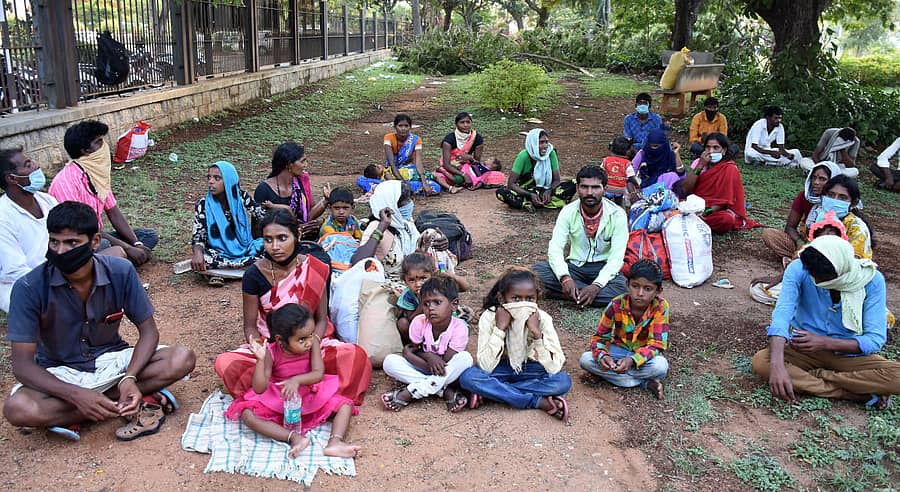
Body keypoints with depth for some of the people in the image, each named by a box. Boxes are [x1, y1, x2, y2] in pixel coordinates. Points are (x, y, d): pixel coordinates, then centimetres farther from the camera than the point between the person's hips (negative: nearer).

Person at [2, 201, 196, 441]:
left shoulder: (120, 272, -15)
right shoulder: (30, 288, -19)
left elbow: (148, 331, -7)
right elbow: (22, 364, -20)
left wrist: (129, 378, -26)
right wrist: (78, 395, -34)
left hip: (111, 361, 2)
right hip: (59, 374, -1)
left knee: (182, 359, -23)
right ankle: (136, 403, -20)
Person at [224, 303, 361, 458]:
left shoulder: (313, 342, -17)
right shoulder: (271, 352, -20)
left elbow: (319, 374, -23)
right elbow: (259, 389, -23)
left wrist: (297, 380, -42)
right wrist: (260, 359, -36)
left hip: (310, 395, 2)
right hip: (277, 400, -1)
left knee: (346, 405, -17)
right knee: (247, 414, -28)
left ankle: (335, 443, -38)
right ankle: (295, 438, -38)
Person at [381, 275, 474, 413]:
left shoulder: (459, 328, -21)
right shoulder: (419, 322, -15)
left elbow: (447, 361, -22)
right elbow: (415, 350, -6)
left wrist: (417, 354, -21)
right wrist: (429, 357, -27)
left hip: (448, 373, -2)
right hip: (421, 370, 2)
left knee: (465, 358, -32)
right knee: (390, 361, -22)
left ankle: (409, 393, -30)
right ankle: (446, 391, -27)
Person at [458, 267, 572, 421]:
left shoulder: (543, 319, -19)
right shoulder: (489, 317, -20)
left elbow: (554, 368, -26)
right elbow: (485, 368, -27)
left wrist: (537, 332, -33)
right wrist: (500, 328, -32)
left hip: (529, 370, 1)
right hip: (499, 369, -1)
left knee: (563, 381, -28)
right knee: (468, 377, -31)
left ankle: (492, 392, -21)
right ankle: (540, 402, -24)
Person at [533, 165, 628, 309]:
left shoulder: (617, 215, -12)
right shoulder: (569, 211, -8)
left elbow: (617, 257, -17)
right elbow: (555, 249, -14)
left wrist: (596, 285, -33)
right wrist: (565, 278, -34)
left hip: (604, 268, -2)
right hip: (575, 266, 2)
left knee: (622, 288, -36)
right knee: (538, 270, -25)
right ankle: (584, 295, -22)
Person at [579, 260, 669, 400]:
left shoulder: (660, 307, -21)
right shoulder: (616, 305, -16)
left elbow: (656, 344, -24)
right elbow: (600, 337, -10)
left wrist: (632, 361, -42)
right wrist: (602, 356, -33)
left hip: (644, 354, -3)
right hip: (618, 350, 3)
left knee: (661, 366, -36)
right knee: (585, 359, -24)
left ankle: (611, 374, -17)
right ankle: (646, 382, -21)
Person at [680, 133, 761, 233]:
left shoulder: (730, 169, -8)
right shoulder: (700, 163, 4)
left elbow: (725, 200, -12)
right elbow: (684, 190, -8)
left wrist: (707, 211, -26)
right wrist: (700, 166, -14)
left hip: (720, 210, -3)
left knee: (726, 219, -37)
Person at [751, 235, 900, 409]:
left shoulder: (872, 281, -18)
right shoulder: (799, 269, -20)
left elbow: (876, 338, -16)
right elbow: (782, 314, -31)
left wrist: (825, 342, -31)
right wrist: (777, 365, -47)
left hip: (848, 353, 0)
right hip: (804, 349, 1)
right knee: (760, 361, -30)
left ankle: (810, 376, -15)